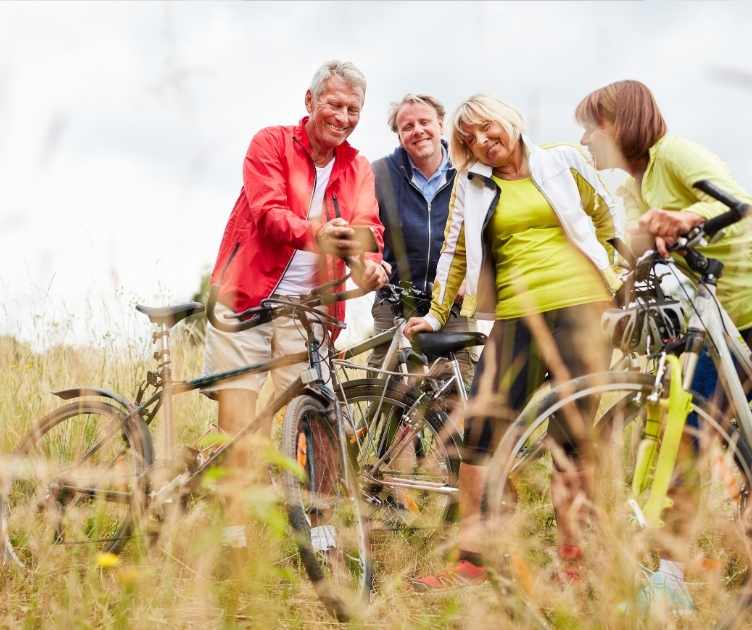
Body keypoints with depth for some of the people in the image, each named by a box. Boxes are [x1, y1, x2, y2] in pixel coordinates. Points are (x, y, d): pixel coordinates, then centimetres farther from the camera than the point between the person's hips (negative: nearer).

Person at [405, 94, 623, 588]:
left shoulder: (563, 163, 10)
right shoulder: (472, 187, 14)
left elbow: (608, 218, 15)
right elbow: (455, 252, 15)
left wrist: (617, 277, 9)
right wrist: (436, 313, 12)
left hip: (579, 306, -2)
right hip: (515, 318, 2)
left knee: (577, 436, -4)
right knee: (482, 431, -7)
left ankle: (573, 557, 3)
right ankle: (473, 558, -4)